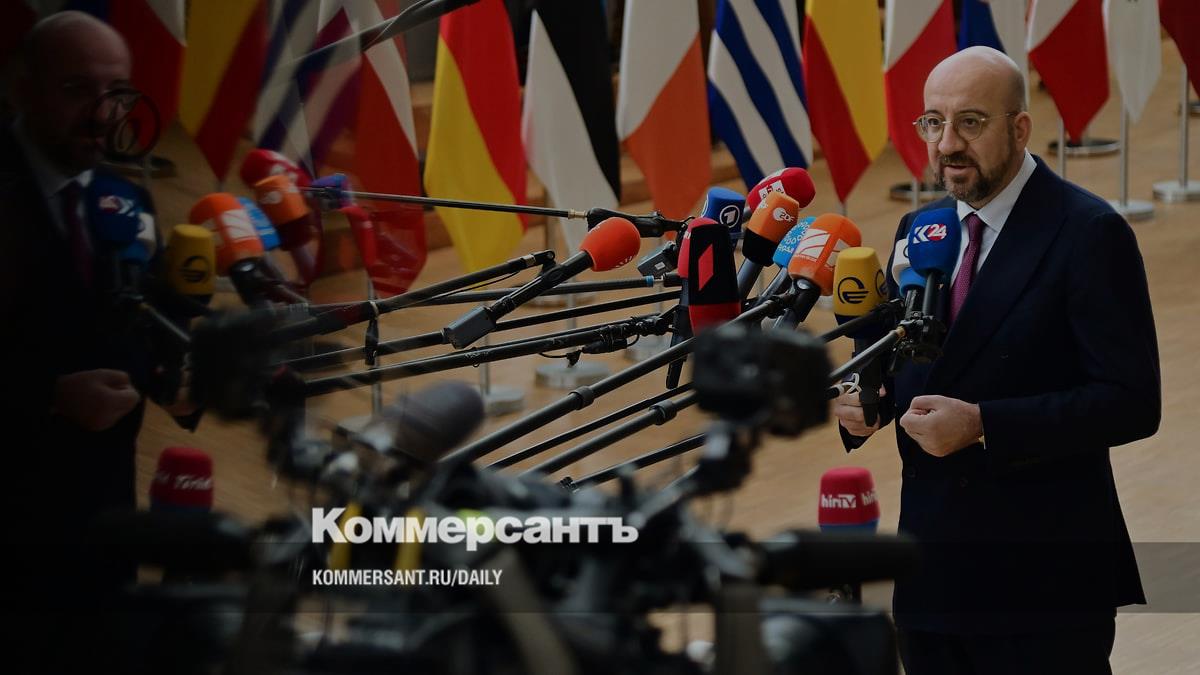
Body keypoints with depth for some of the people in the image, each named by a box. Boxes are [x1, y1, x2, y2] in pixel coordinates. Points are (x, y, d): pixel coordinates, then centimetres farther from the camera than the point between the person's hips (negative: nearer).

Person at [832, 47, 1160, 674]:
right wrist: (865, 400, -4)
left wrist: (982, 425, -23)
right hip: (932, 575, 6)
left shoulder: (1089, 234, -11)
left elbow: (1131, 402, -16)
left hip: (1042, 576, -6)